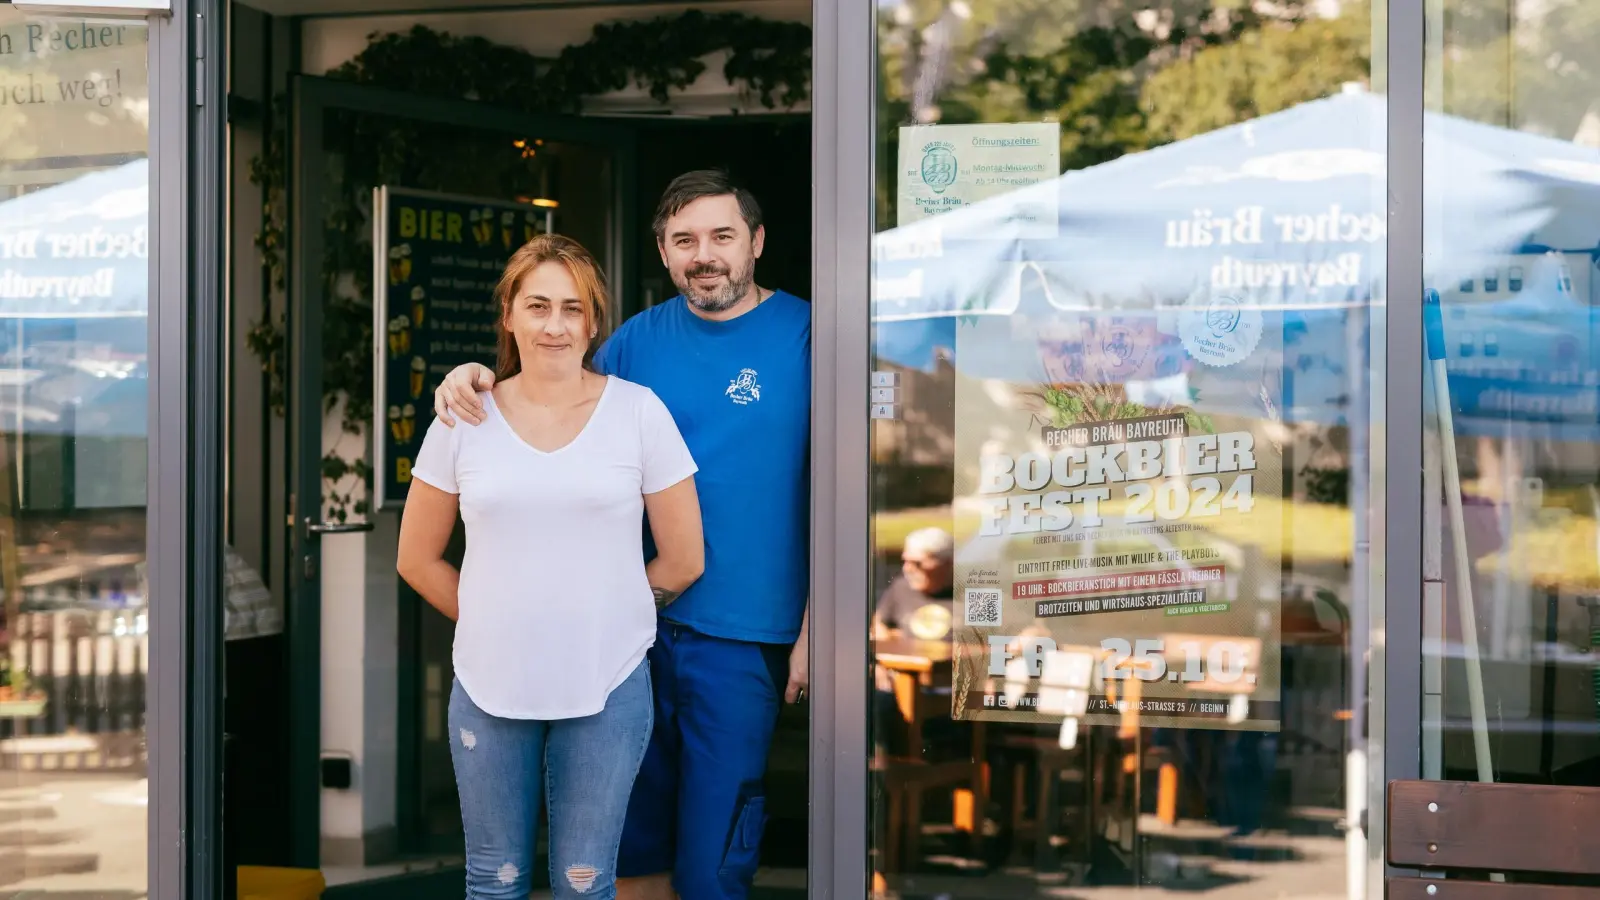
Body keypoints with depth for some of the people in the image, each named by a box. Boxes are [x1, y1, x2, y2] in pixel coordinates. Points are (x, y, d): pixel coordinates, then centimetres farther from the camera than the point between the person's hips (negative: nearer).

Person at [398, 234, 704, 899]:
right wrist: (494, 622, 7)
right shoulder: (465, 421, 1)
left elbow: (684, 561, 2)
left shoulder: (639, 413, -3)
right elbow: (418, 559, 9)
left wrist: (601, 618, 7)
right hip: (490, 687, 2)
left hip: (605, 688, -1)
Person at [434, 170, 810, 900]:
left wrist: (815, 629, -11)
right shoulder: (640, 340, 7)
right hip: (633, 621, 4)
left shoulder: (805, 335, -5)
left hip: (738, 638, -4)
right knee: (635, 841, 13)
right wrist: (476, 382, -3)